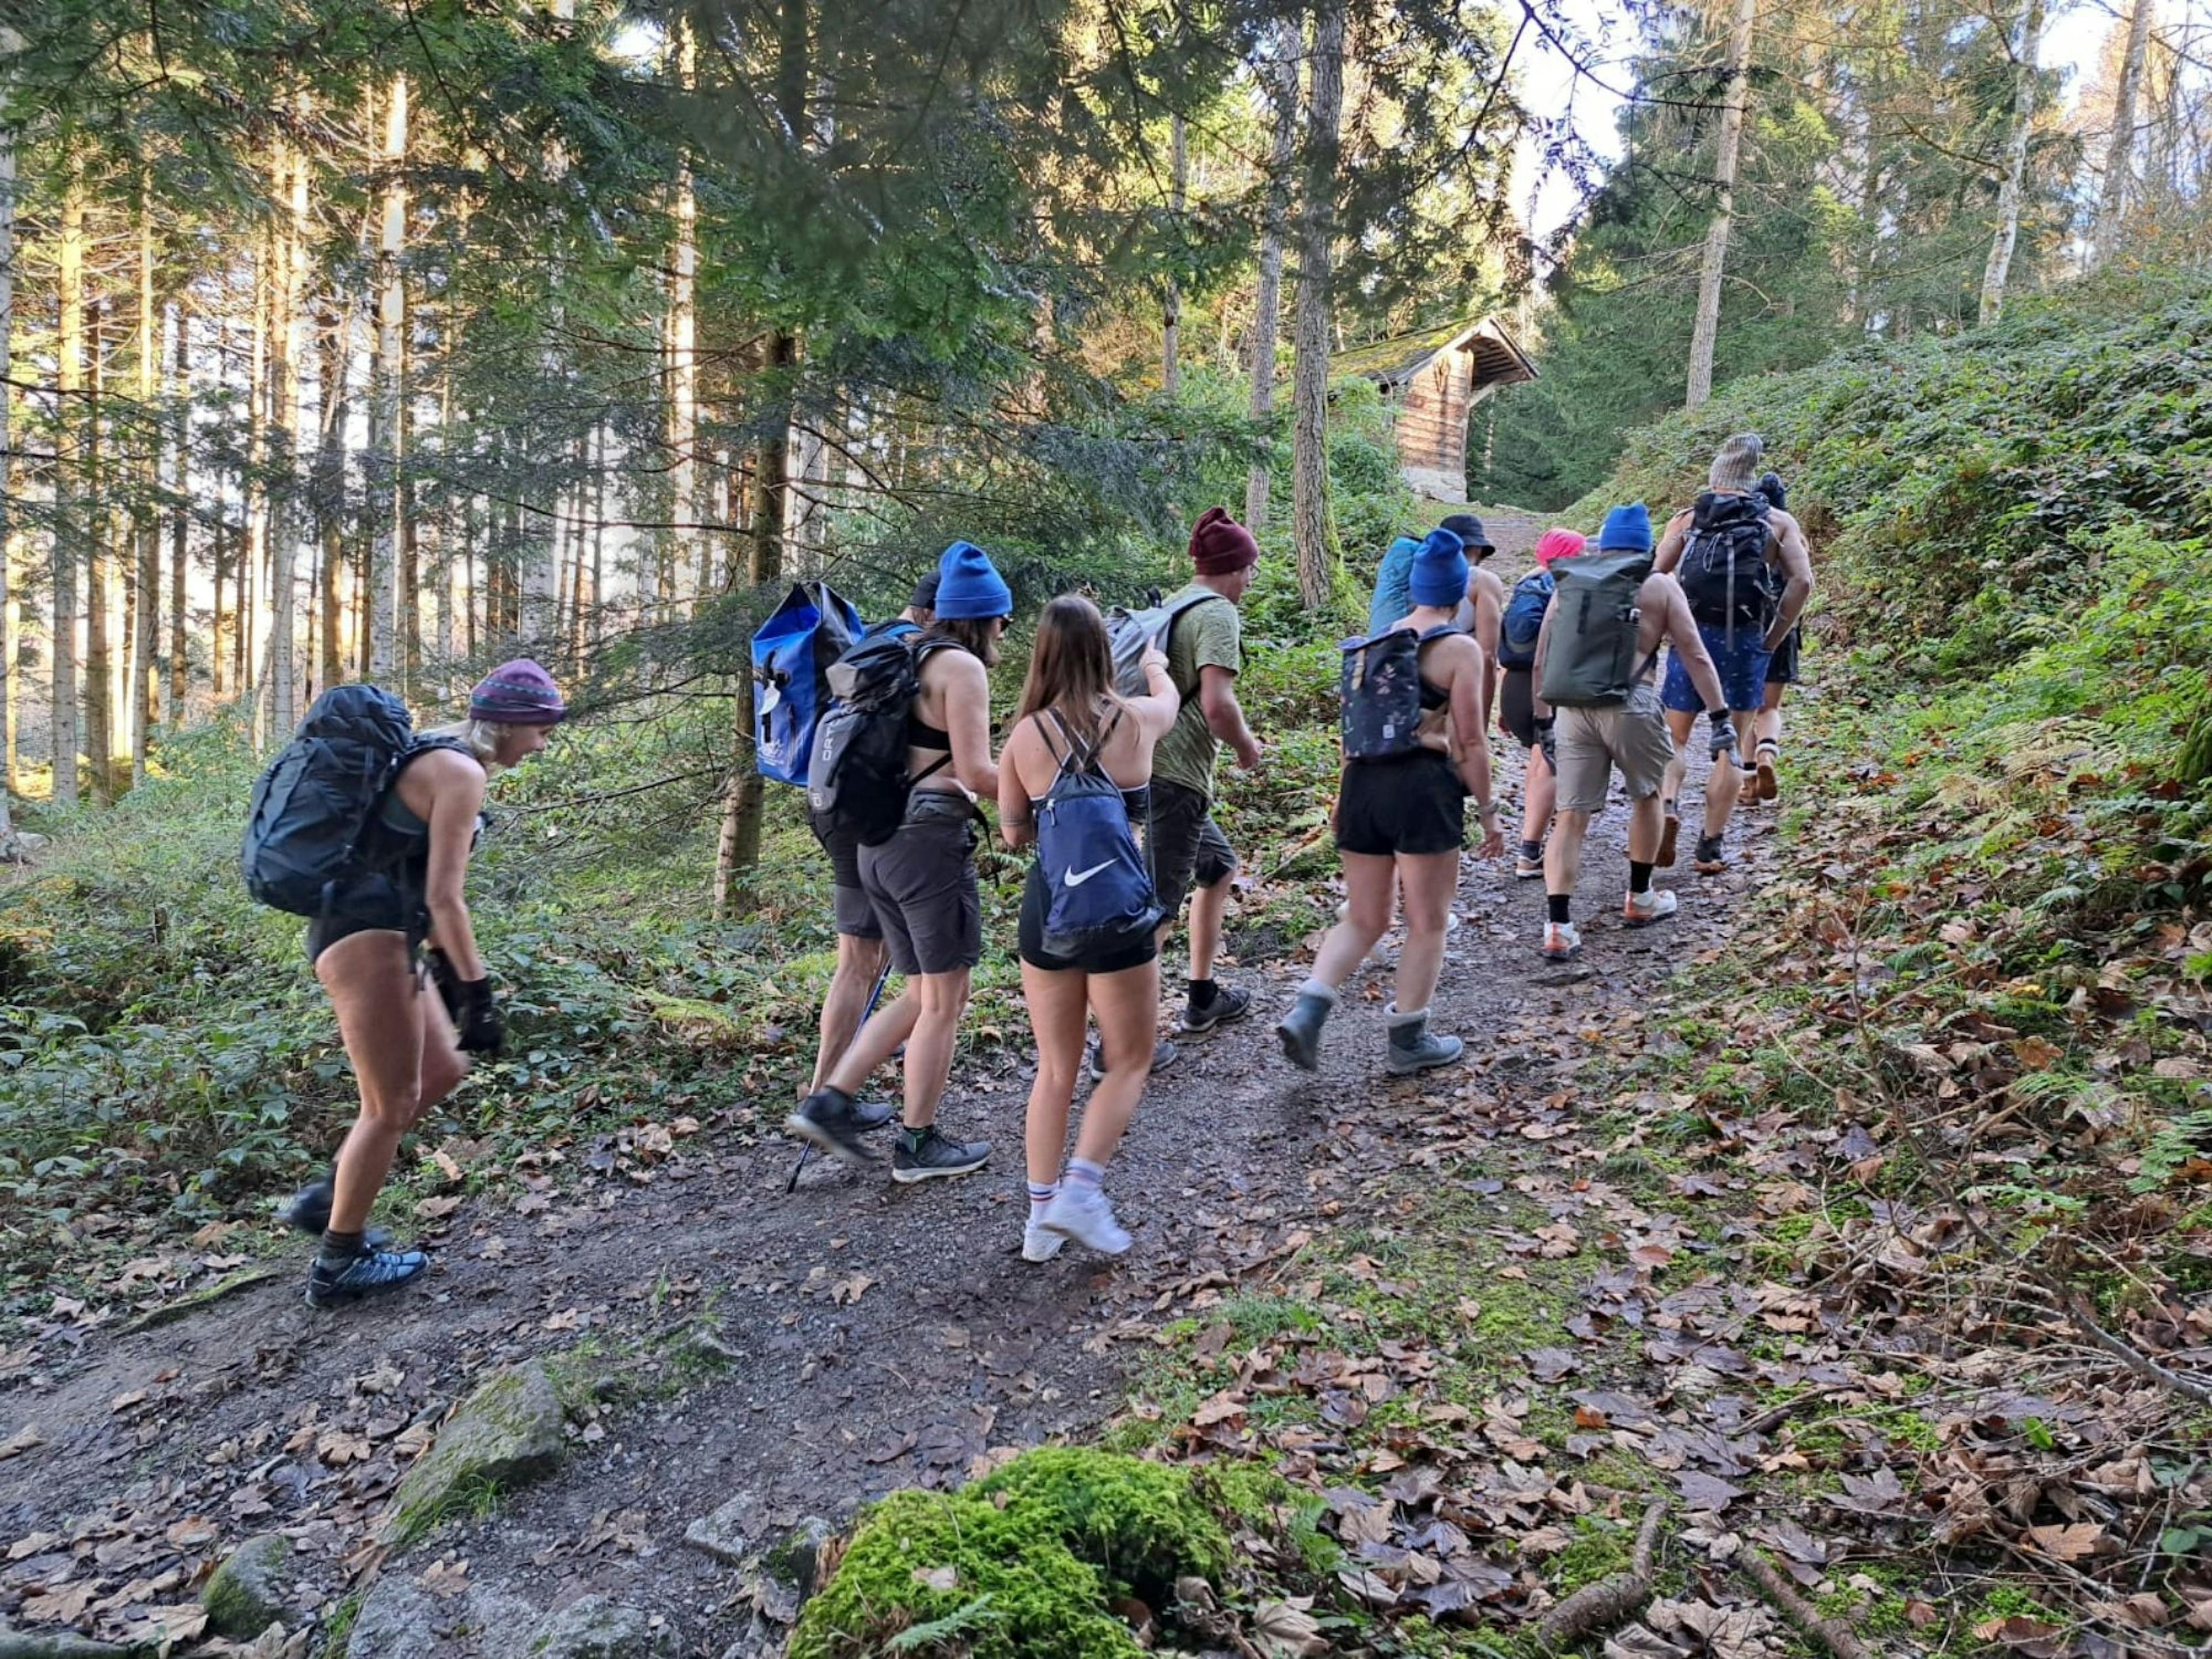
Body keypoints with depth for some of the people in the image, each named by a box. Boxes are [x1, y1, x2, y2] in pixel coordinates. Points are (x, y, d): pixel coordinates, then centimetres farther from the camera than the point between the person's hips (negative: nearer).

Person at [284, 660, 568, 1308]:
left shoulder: (436, 758, 17)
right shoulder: (461, 772, -14)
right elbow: (445, 895, -18)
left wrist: (442, 963, 26)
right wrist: (477, 991, -16)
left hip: (378, 935, 10)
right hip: (366, 937, -10)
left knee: (443, 1069, 17)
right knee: (393, 1104, 0)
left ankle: (329, 1198, 24)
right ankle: (339, 1264, 13)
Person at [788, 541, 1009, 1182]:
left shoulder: (911, 660, 16)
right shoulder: (962, 666, -9)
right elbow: (977, 773, -15)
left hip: (883, 840, 9)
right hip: (932, 840, -9)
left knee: (922, 996, 18)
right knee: (943, 1001, 5)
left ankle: (829, 1102, 14)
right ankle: (919, 1144, 15)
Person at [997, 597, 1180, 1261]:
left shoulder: (1026, 735, -5)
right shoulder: (1137, 721, -5)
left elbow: (1013, 833, 6)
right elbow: (1169, 696, 22)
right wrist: (1155, 665, 43)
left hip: (1047, 906, 2)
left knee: (1055, 1068, 16)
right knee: (1129, 1063, 14)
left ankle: (1042, 1216, 19)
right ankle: (1080, 1191, -1)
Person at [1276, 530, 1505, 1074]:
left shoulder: (1376, 643, 13)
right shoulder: (1460, 648, -3)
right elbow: (1469, 741, -6)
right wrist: (1488, 811, 1)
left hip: (1363, 780, 6)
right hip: (1423, 784, -5)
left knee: (1364, 918, 15)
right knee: (1427, 921, 10)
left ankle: (1307, 1010, -3)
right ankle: (1409, 1040, 17)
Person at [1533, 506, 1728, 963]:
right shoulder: (1659, 586, 9)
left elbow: (1541, 662, 13)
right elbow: (1695, 656, 3)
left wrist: (1543, 721, 20)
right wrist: (1721, 717, 6)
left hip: (1574, 707, 2)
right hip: (1631, 705, -2)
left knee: (1571, 815, 3)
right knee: (1646, 797, 23)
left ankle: (1558, 926, -7)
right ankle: (1640, 899, 34)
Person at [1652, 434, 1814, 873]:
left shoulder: (1687, 519, 7)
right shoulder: (1779, 523, 8)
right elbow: (1802, 582, -5)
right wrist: (1772, 639, 1)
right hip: (1746, 642, 0)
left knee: (1675, 737, 14)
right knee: (1733, 747, 10)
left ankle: (1667, 805, -13)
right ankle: (1712, 845, 10)